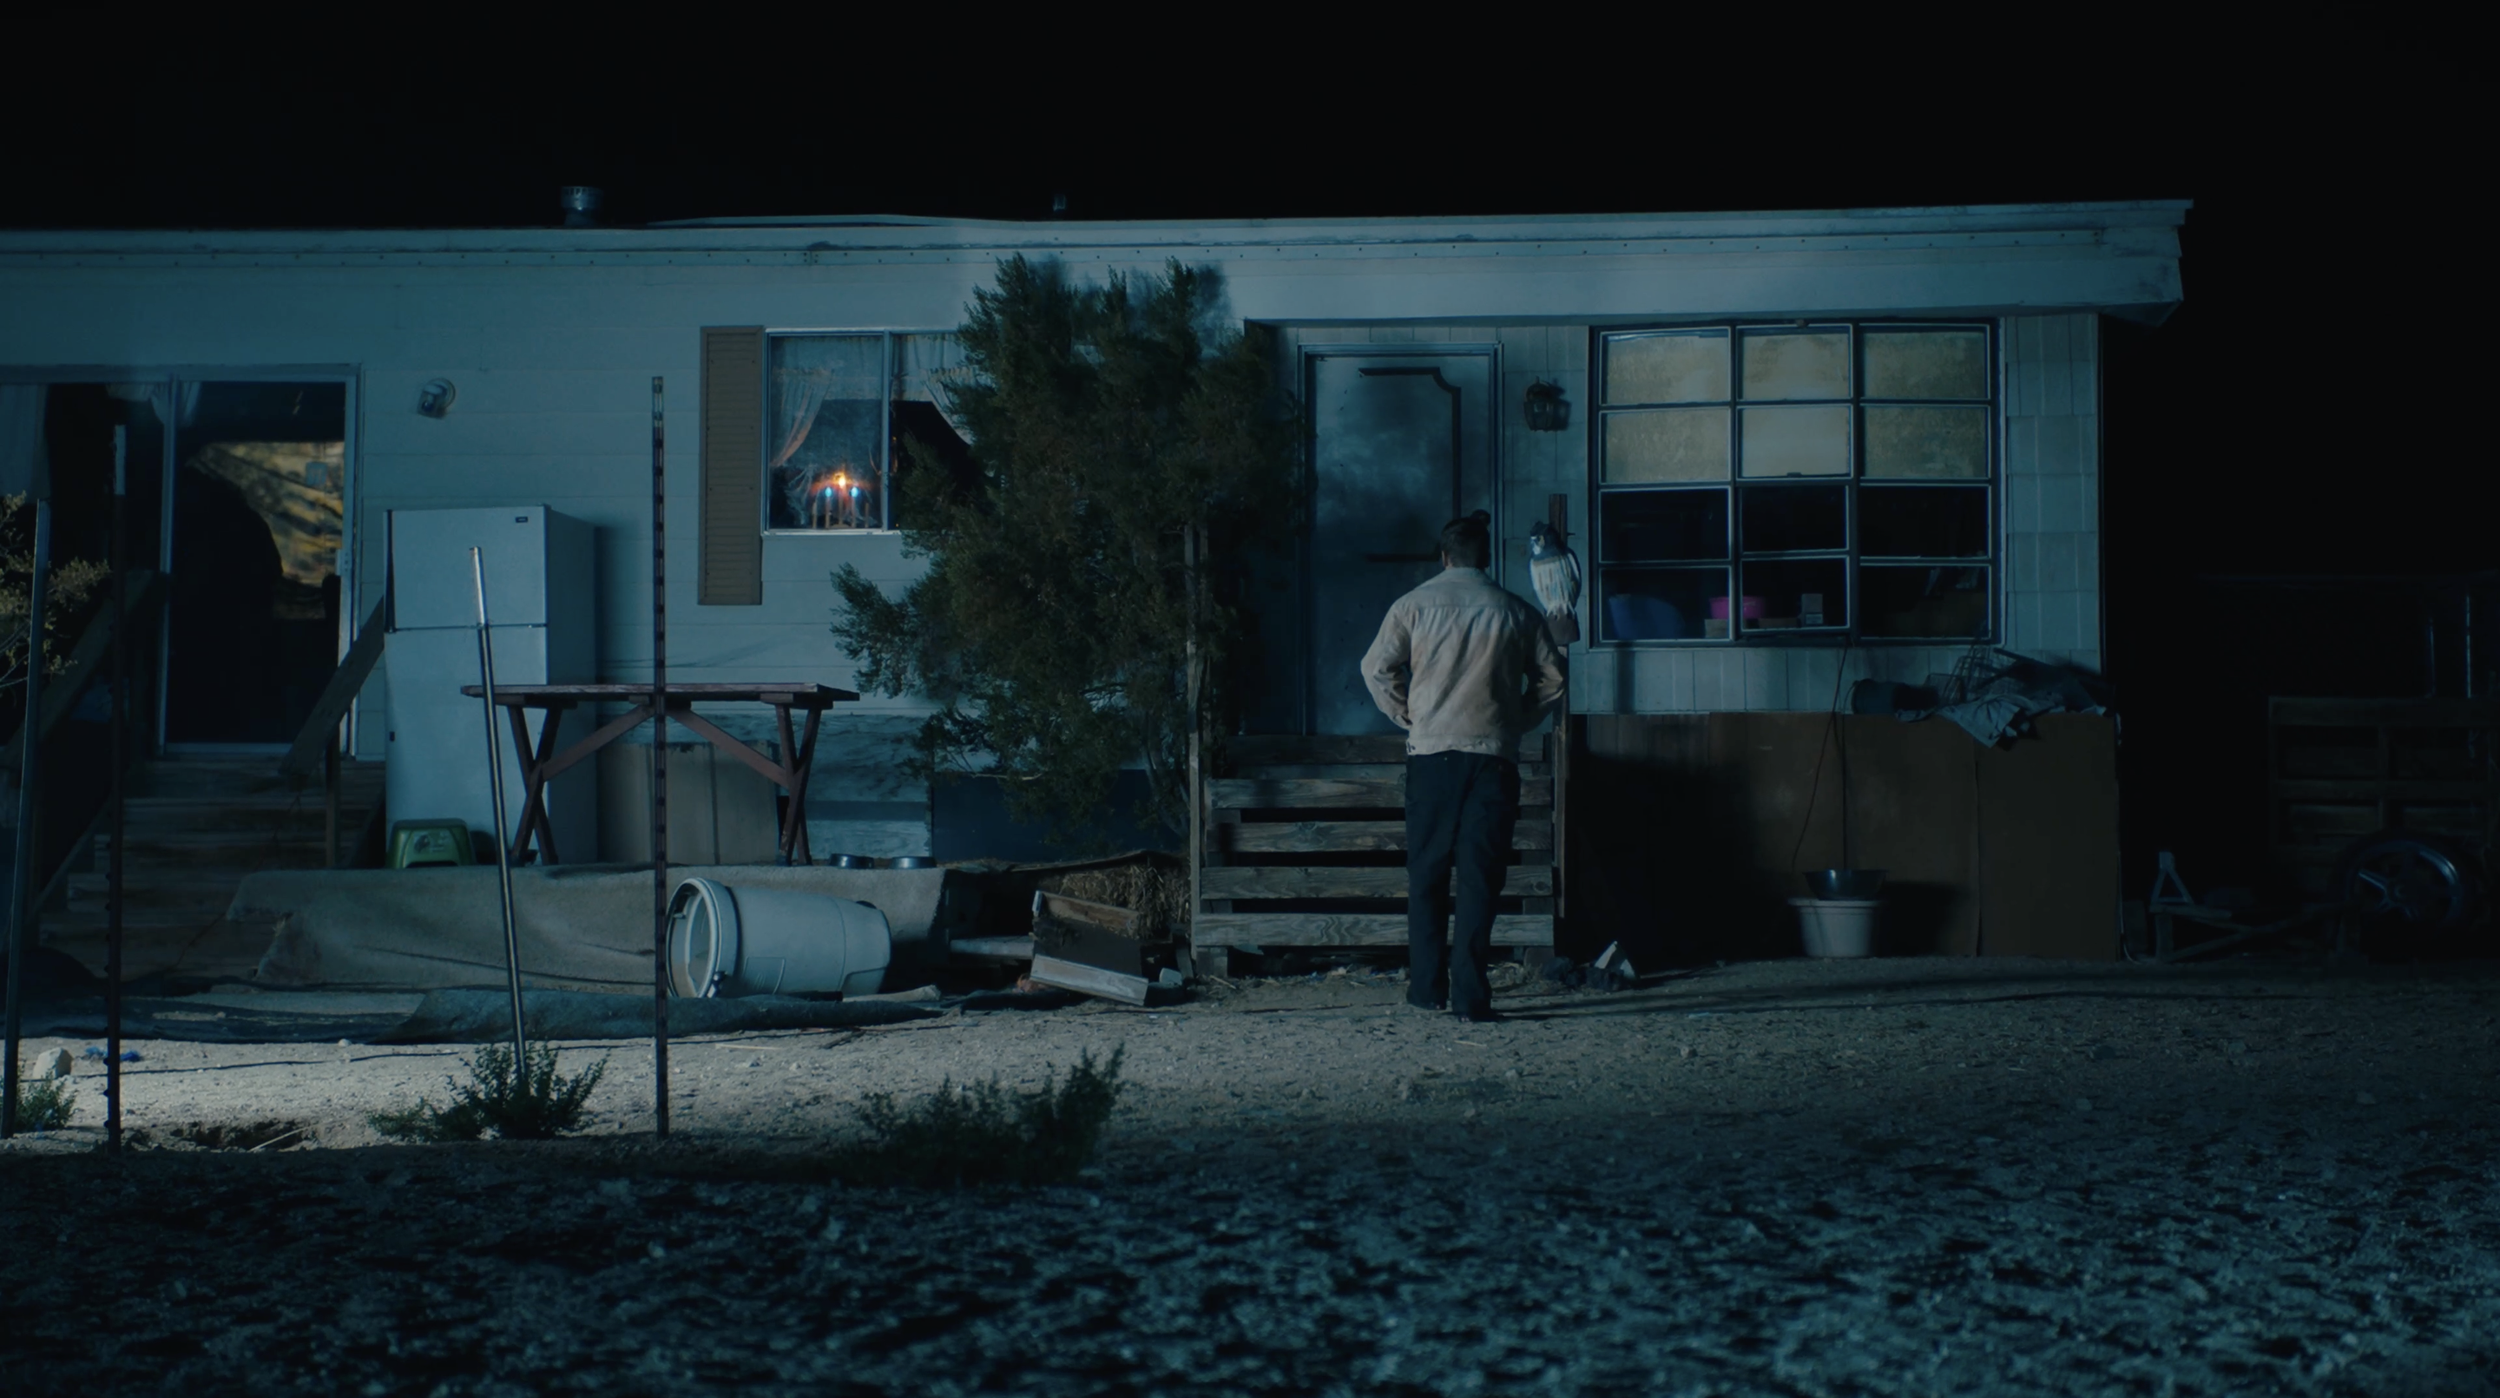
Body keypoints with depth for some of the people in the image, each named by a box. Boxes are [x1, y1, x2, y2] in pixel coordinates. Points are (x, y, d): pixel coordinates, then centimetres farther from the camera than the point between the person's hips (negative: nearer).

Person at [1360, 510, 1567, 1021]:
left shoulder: (1413, 605, 3)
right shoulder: (1516, 612, 4)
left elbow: (1377, 668, 0)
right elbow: (1551, 678, 6)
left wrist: (1407, 715, 11)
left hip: (1430, 753, 0)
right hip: (1494, 755, 0)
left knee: (1426, 874, 11)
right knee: (1480, 878, 0)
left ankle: (1427, 987, 13)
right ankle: (1469, 994, -5)